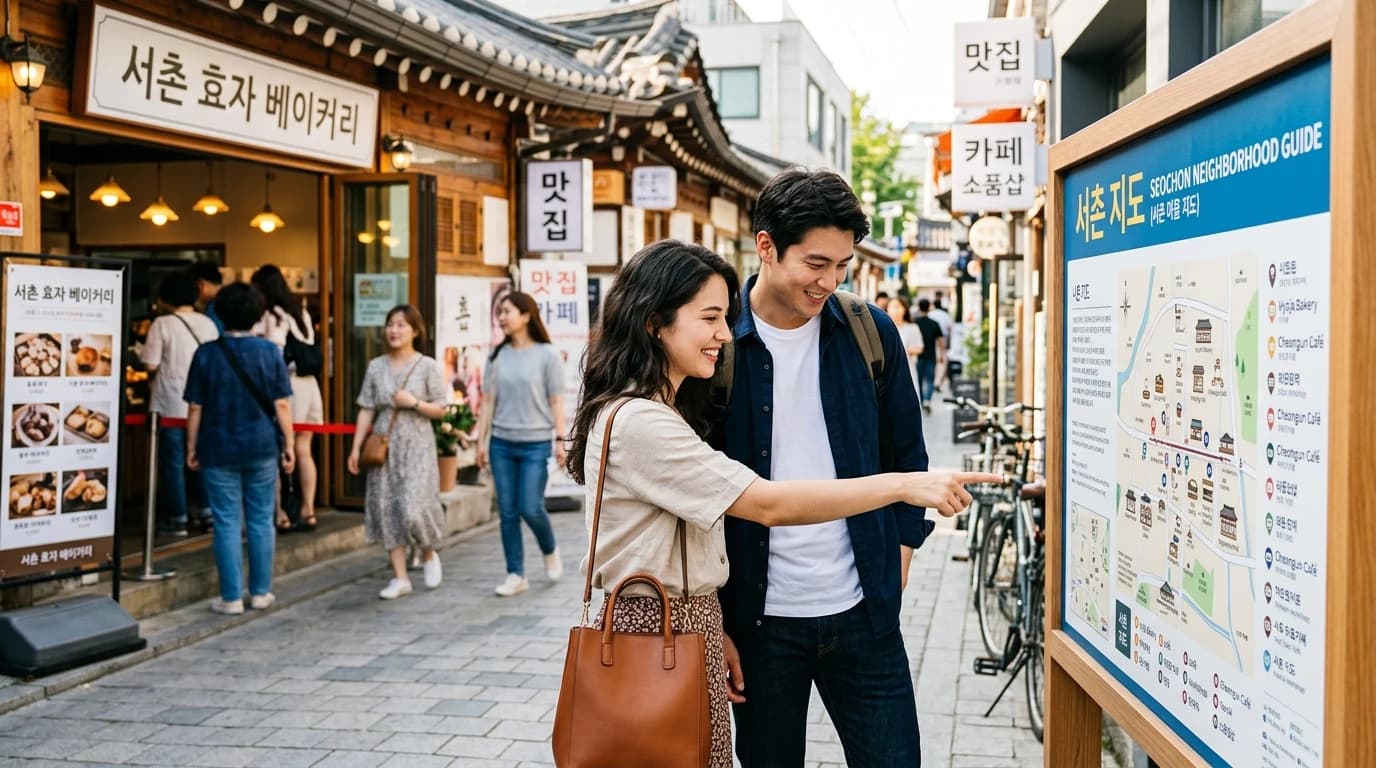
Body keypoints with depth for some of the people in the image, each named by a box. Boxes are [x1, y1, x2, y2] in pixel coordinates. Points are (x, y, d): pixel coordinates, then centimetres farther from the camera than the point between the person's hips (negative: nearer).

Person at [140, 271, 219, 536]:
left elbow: (151, 364, -12)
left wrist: (168, 363, 9)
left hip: (171, 404, -4)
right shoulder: (208, 324, 3)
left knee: (173, 462, 4)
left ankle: (177, 518, 7)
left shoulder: (163, 324, -10)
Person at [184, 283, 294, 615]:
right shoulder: (269, 352, -3)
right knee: (261, 520, 10)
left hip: (219, 450, -1)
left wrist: (192, 447, 6)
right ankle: (260, 592, 17)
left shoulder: (206, 354, -5)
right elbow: (281, 404, -4)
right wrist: (288, 444, 4)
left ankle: (231, 597, 8)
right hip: (262, 449, 1)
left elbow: (195, 407, -4)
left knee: (227, 522, 4)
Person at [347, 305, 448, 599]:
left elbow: (440, 410, 0)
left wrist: (414, 403, -16)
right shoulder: (376, 367, 7)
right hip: (384, 446, 3)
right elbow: (367, 410, 7)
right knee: (386, 509, 1)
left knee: (413, 508, -12)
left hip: (417, 447, -3)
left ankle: (429, 555, 19)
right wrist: (356, 447, 2)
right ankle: (400, 577, 9)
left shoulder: (427, 366, -1)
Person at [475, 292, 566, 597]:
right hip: (501, 443, 4)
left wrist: (560, 439, -9)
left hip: (535, 444, -4)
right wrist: (481, 440, 7)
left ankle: (550, 551, 23)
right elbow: (489, 401, 10)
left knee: (530, 509, -7)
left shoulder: (547, 355, -4)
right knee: (507, 512, 4)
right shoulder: (497, 356, 7)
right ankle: (516, 575, 14)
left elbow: (556, 401, -4)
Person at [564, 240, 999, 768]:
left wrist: (714, 633, 8)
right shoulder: (636, 422, -21)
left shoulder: (662, 413, 13)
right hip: (659, 632, -10)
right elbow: (768, 505, -24)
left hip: (692, 625, 10)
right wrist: (904, 485, -23)